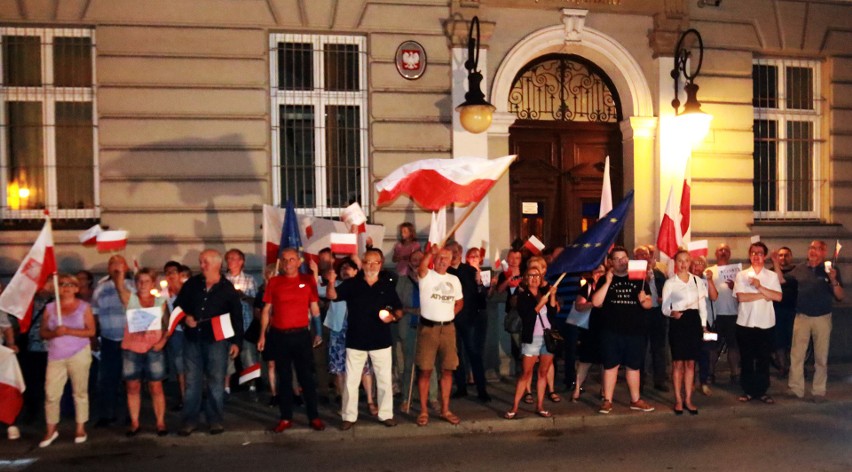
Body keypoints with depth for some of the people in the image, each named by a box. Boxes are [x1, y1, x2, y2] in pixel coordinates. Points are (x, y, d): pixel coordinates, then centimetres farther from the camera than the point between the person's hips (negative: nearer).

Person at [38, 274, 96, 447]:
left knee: (80, 392, 3)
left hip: (79, 355, -2)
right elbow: (42, 332, 7)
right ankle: (51, 430, 13)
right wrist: (54, 333, -14)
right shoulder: (50, 307, 9)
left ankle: (81, 429, 14)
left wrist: (69, 331, -17)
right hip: (56, 356, 2)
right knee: (51, 394, -1)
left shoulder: (84, 307, 1)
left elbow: (91, 331, -6)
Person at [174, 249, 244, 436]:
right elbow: (178, 305, 15)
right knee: (192, 381, 6)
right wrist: (185, 317, -6)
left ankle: (215, 420, 13)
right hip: (193, 339, 2)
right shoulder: (191, 284, 6)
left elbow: (237, 316, 2)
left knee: (216, 382, 3)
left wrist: (236, 341, -2)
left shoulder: (227, 288, 0)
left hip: (217, 339, -2)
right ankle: (189, 420, 15)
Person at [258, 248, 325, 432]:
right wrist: (262, 335, 2)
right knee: (283, 378, 9)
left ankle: (314, 417, 11)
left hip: (301, 335, -1)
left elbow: (314, 308, 5)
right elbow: (267, 310, 7)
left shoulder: (308, 280, 1)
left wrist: (318, 332, 0)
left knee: (306, 377, 3)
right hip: (278, 336, 2)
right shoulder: (273, 282, 4)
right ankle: (286, 418, 17)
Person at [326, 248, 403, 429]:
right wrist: (331, 283, -36)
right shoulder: (351, 284, -2)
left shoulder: (388, 286, 2)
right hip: (355, 341, -1)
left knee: (384, 380, 10)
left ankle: (386, 414, 24)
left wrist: (393, 316, -15)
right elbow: (332, 296, -15)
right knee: (351, 380, 6)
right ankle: (349, 416, 18)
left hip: (381, 341, 1)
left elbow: (399, 310, 7)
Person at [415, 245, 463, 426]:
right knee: (425, 370, 0)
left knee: (447, 370, 8)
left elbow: (459, 302, 22)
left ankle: (445, 410, 18)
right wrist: (432, 252, -45)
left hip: (448, 328, 4)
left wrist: (449, 315, 6)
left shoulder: (454, 280, 11)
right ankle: (423, 411, 8)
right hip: (428, 328, -4)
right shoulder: (426, 276, -4)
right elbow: (421, 268, -28)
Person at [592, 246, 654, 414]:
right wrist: (608, 282, -14)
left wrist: (644, 300, -14)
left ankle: (635, 400, 22)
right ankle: (607, 401, 10)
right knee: (611, 365, 2)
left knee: (634, 366, 10)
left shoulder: (638, 279, 9)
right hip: (611, 331, -2)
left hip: (635, 331, 2)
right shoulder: (605, 280, 3)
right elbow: (596, 302, -9)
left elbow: (649, 304, 9)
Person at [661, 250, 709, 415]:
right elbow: (664, 308, -4)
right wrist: (672, 313, -25)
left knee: (690, 363, 7)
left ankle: (688, 399, 14)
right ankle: (678, 400, 9)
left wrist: (703, 325, 5)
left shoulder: (697, 281, 8)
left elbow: (702, 305, 11)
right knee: (678, 363, 1)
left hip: (694, 321, 3)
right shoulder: (670, 283, -1)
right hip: (677, 322, -3)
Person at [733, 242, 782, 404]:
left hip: (765, 324, 0)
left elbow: (778, 297, -8)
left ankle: (762, 391, 16)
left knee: (763, 359, 6)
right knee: (746, 359, 6)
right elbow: (740, 297, -11)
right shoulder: (741, 275, 2)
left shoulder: (772, 276, 4)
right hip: (745, 323, 0)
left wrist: (760, 287, -17)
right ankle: (748, 391, 16)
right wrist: (763, 296, -10)